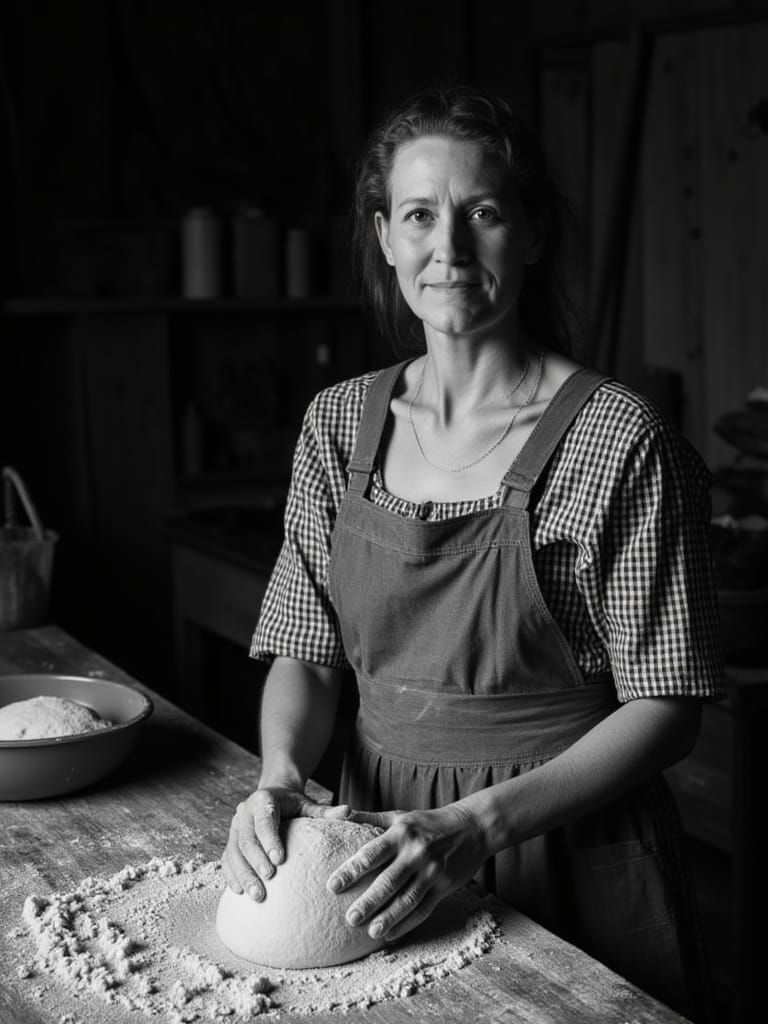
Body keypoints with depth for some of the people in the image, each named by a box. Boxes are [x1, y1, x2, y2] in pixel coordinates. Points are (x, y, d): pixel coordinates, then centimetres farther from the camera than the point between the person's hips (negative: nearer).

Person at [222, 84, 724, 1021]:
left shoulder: (620, 441, -14)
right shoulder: (339, 424, 1)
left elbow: (666, 707, -14)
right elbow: (305, 653, 4)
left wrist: (476, 824, -23)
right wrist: (281, 777, -15)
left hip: (567, 855, -4)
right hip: (379, 844, 4)